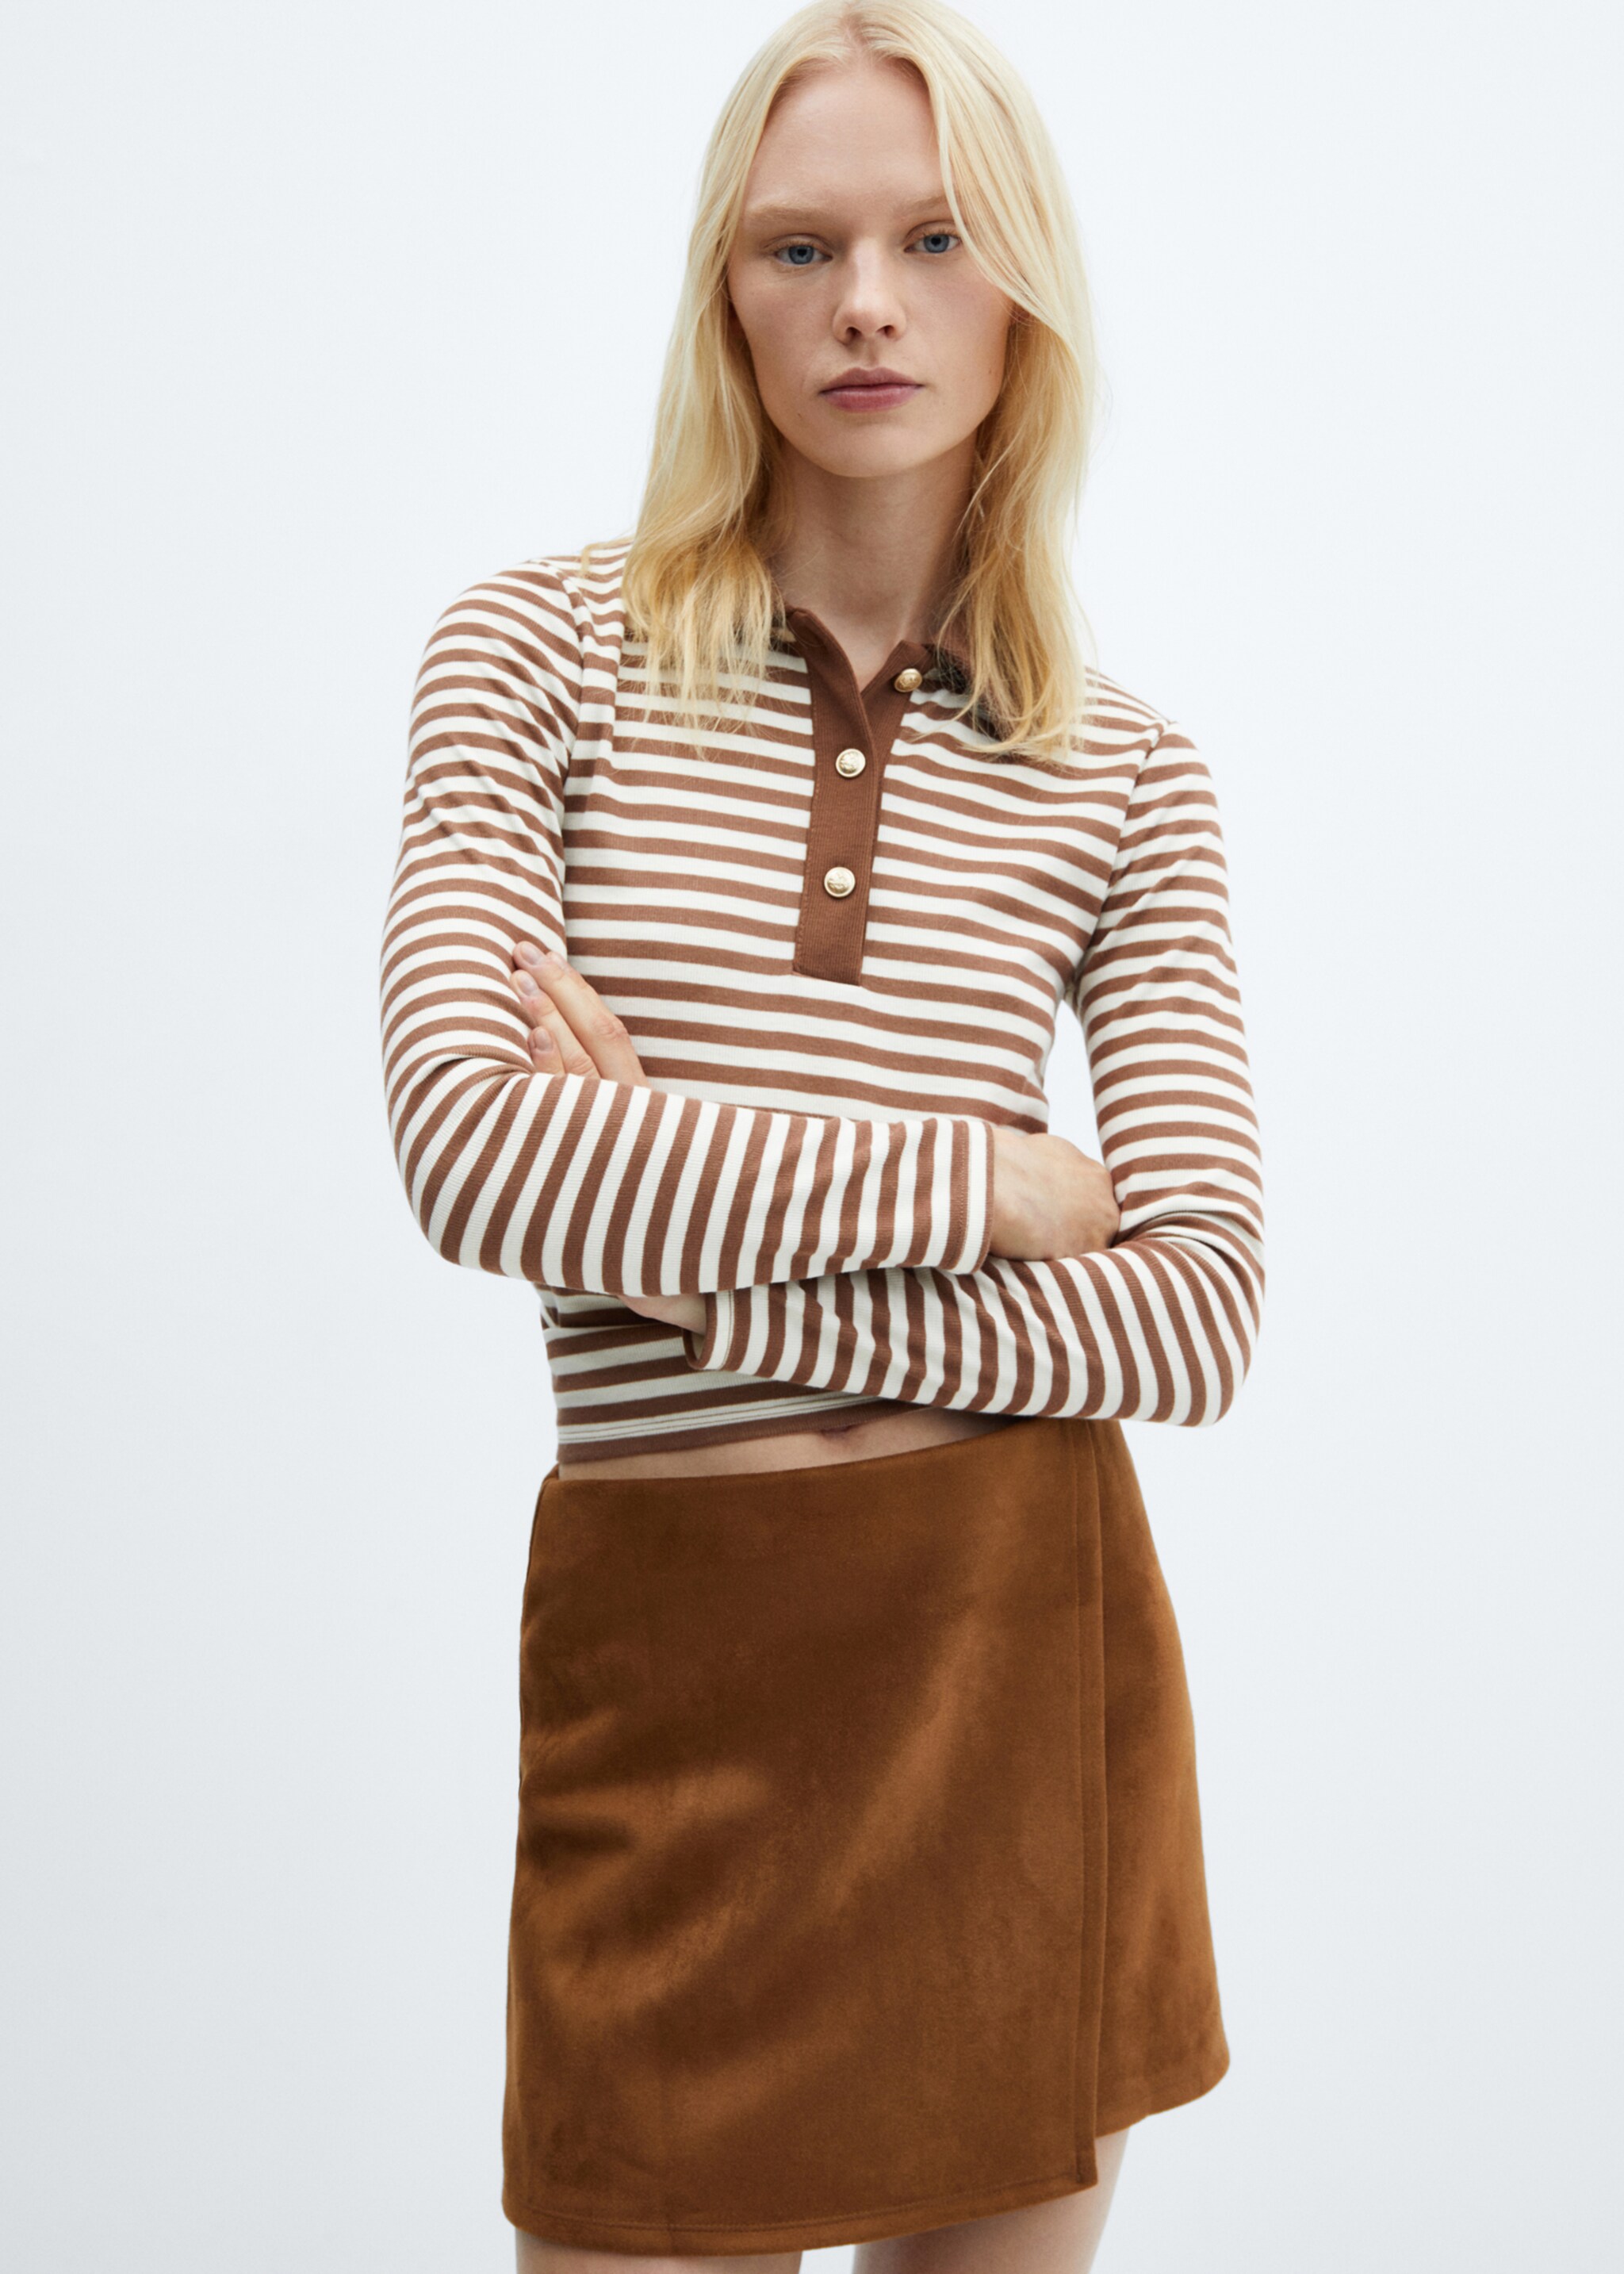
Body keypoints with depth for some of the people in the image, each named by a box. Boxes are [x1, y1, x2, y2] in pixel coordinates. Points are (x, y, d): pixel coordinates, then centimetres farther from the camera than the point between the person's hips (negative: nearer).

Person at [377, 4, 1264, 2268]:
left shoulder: (1126, 769, 4)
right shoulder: (542, 648, -1)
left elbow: (1206, 1310, -5)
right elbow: (469, 1142, -15)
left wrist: (689, 1234, -13)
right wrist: (1001, 1179, -12)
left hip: (1034, 1639, 2)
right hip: (669, 1646, -2)